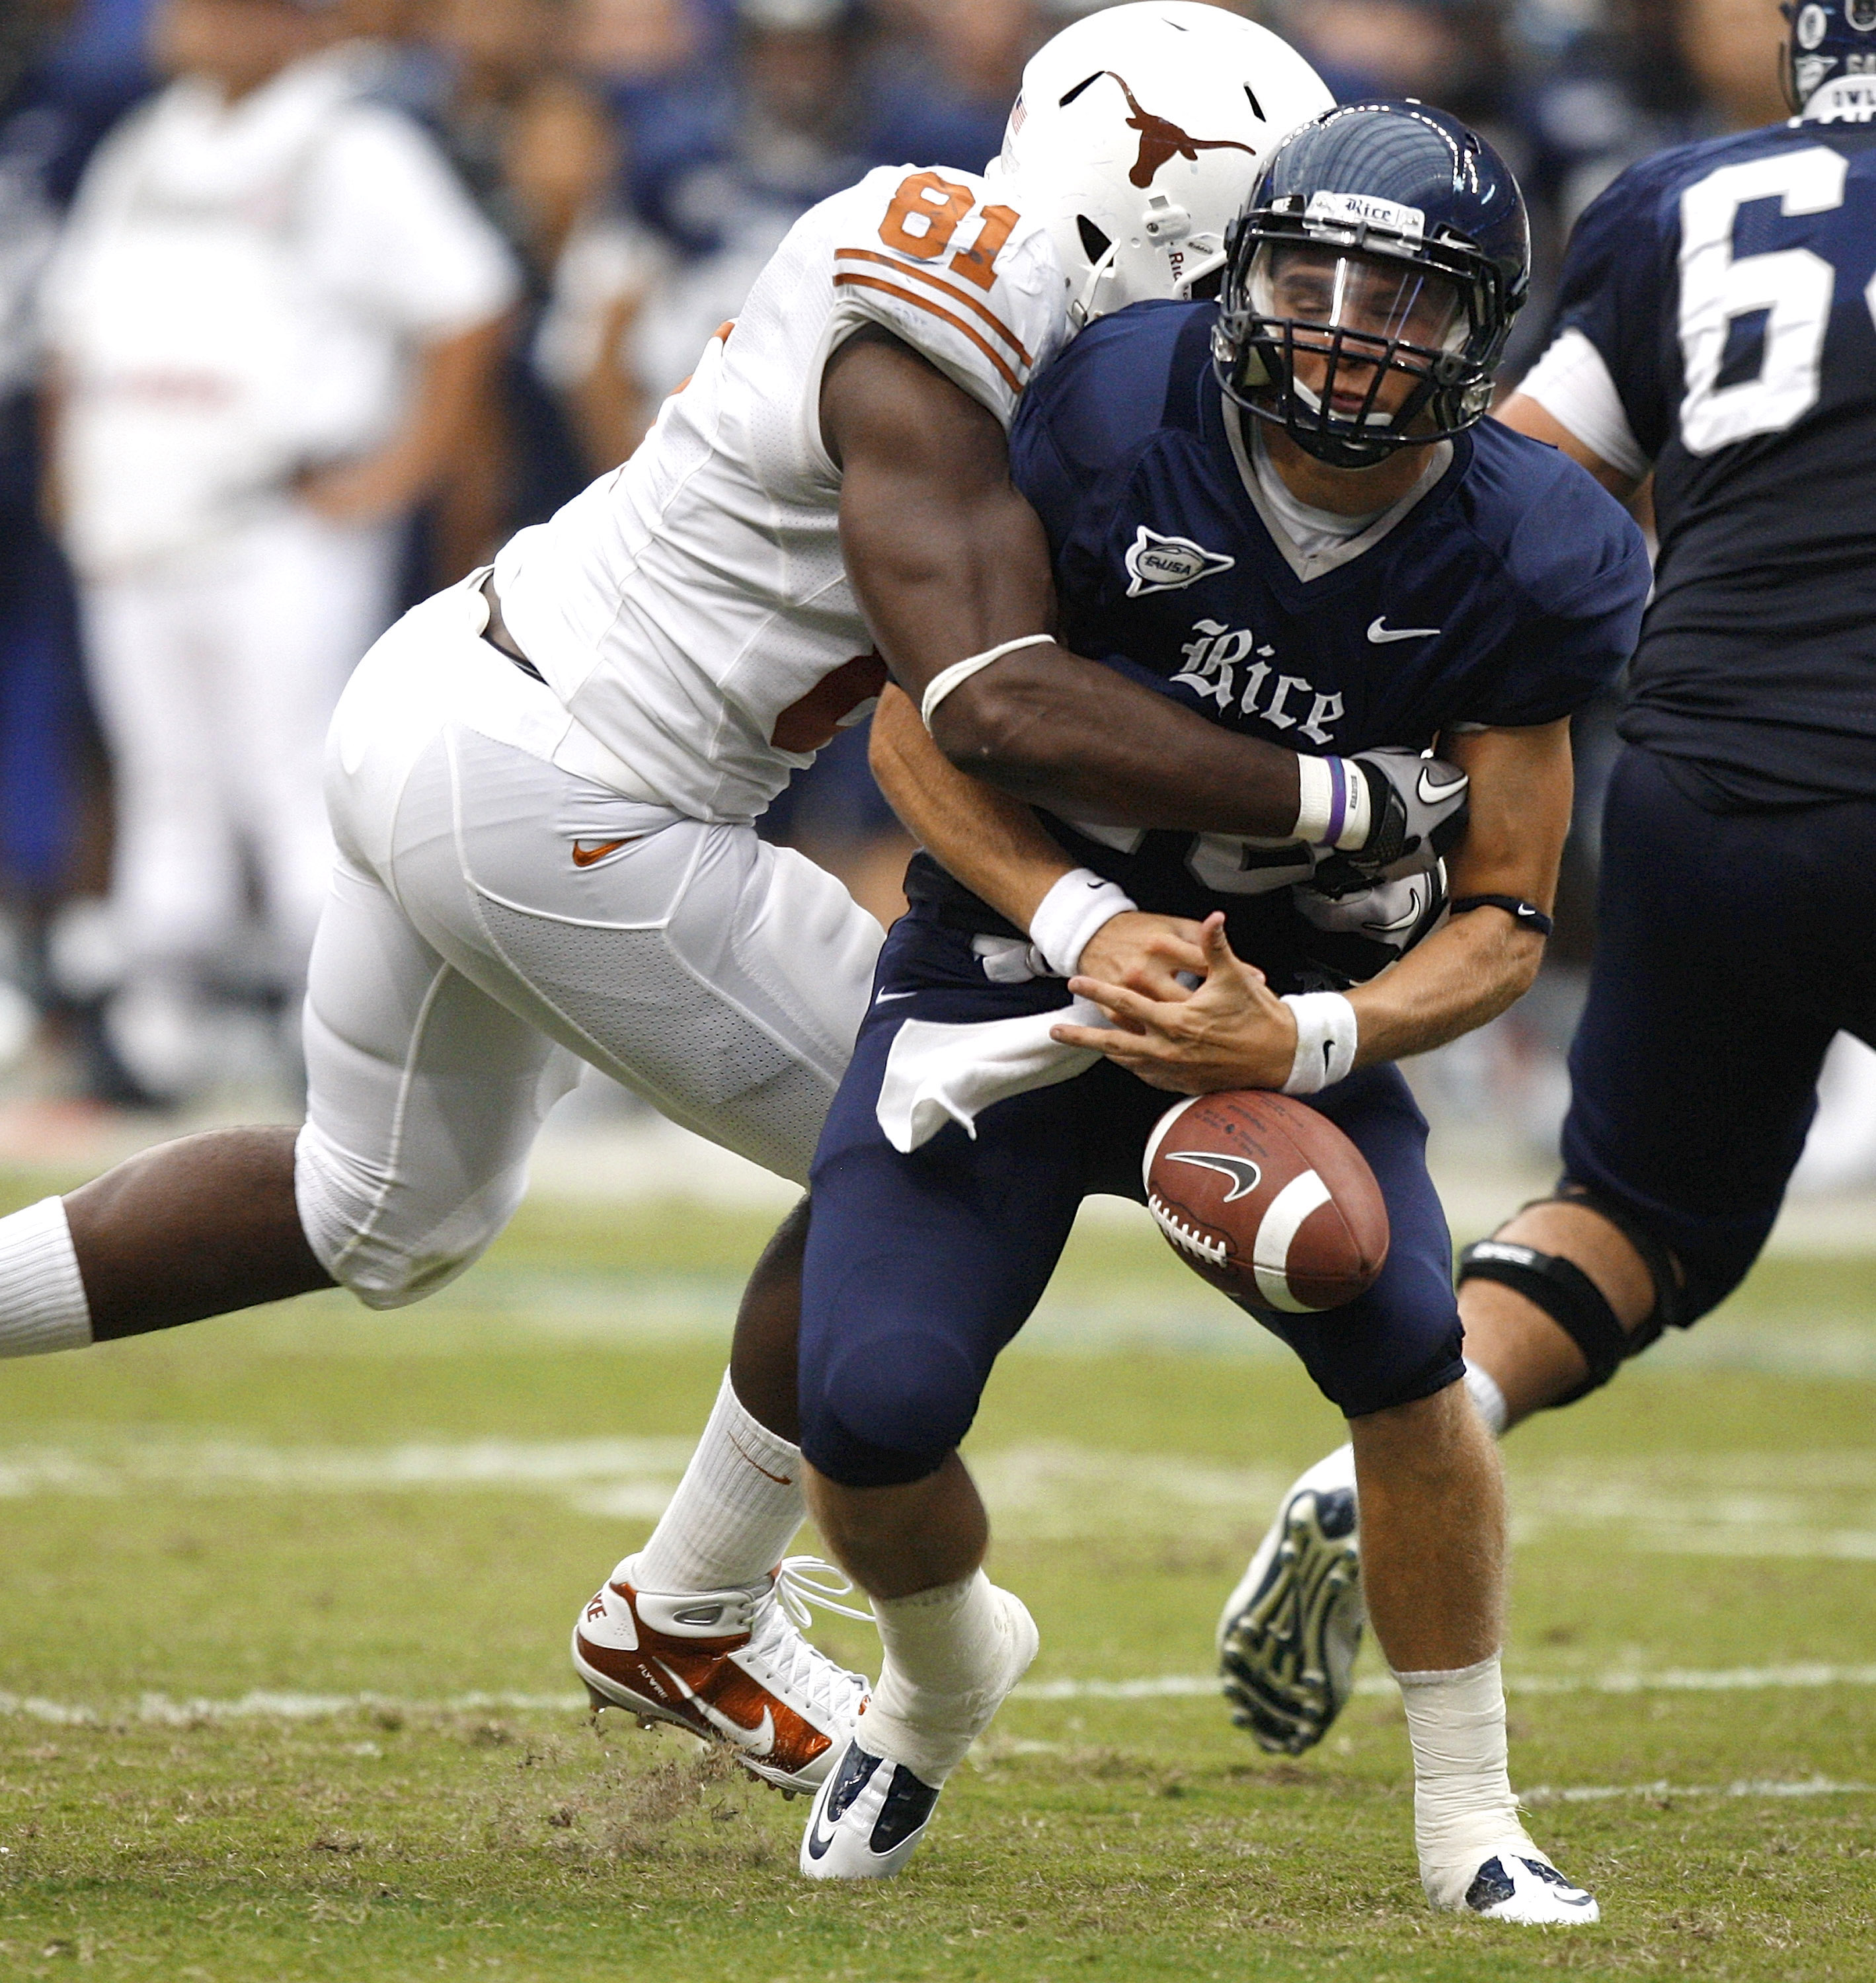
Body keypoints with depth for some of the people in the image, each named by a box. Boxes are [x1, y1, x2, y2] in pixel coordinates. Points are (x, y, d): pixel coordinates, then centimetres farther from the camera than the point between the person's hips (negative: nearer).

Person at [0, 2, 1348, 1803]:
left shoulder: (935, 245, 6)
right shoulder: (933, 361, -22)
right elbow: (995, 711, -33)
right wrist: (1342, 804, -28)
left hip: (441, 692, 10)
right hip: (548, 808, -10)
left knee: (380, 1216, 28)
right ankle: (690, 1619, 18)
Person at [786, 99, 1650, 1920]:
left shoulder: (1525, 563, -14)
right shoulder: (1114, 418, -19)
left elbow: (1502, 923, -10)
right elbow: (922, 727, -11)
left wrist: (1302, 1042, -28)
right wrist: (1088, 923, -26)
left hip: (1287, 997, 1)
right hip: (1015, 957, -1)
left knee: (1398, 1338, -25)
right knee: (869, 1422, -17)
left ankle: (1469, 1824, -3)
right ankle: (944, 1668, 22)